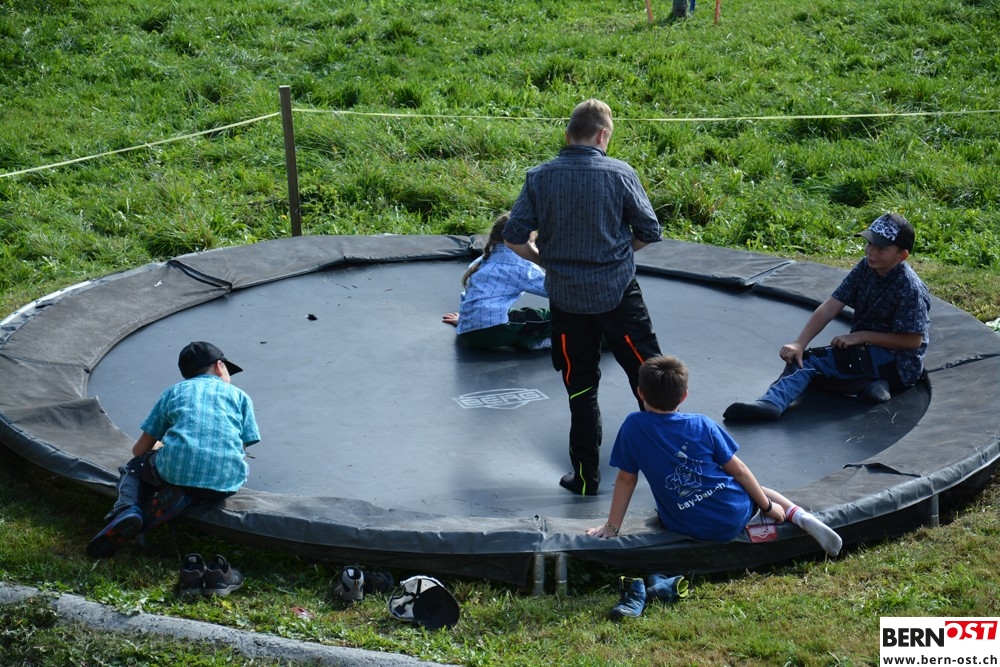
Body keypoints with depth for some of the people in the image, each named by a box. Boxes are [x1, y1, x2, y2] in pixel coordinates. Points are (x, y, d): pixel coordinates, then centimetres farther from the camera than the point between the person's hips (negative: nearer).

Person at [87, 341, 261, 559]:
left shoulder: (174, 391, 24)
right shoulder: (240, 396, 23)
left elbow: (139, 450, 24)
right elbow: (242, 449, 16)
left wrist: (159, 448, 48)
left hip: (175, 469, 0)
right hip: (224, 482, 0)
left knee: (133, 468, 29)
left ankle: (127, 508, -7)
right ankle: (183, 501, -5)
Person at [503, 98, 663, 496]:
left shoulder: (540, 177, -5)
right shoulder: (619, 174, -8)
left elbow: (514, 238, -6)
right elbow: (649, 232, -3)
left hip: (565, 298, 2)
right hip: (618, 294, -2)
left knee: (580, 388, 11)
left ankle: (586, 477, 16)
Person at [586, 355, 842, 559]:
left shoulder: (633, 427, -8)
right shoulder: (702, 425, -5)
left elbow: (626, 479, -2)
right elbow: (737, 470, -1)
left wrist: (612, 527, 8)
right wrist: (767, 507, 11)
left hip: (692, 530, -1)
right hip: (736, 515, 1)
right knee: (756, 489, 33)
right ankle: (801, 516, 6)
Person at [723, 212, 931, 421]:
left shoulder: (909, 288, -19)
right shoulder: (865, 268, 0)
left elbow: (913, 341, -19)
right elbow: (829, 309, -5)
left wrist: (861, 336, -18)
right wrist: (799, 344, -18)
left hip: (896, 362, -8)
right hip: (867, 350, 8)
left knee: (811, 361, -23)